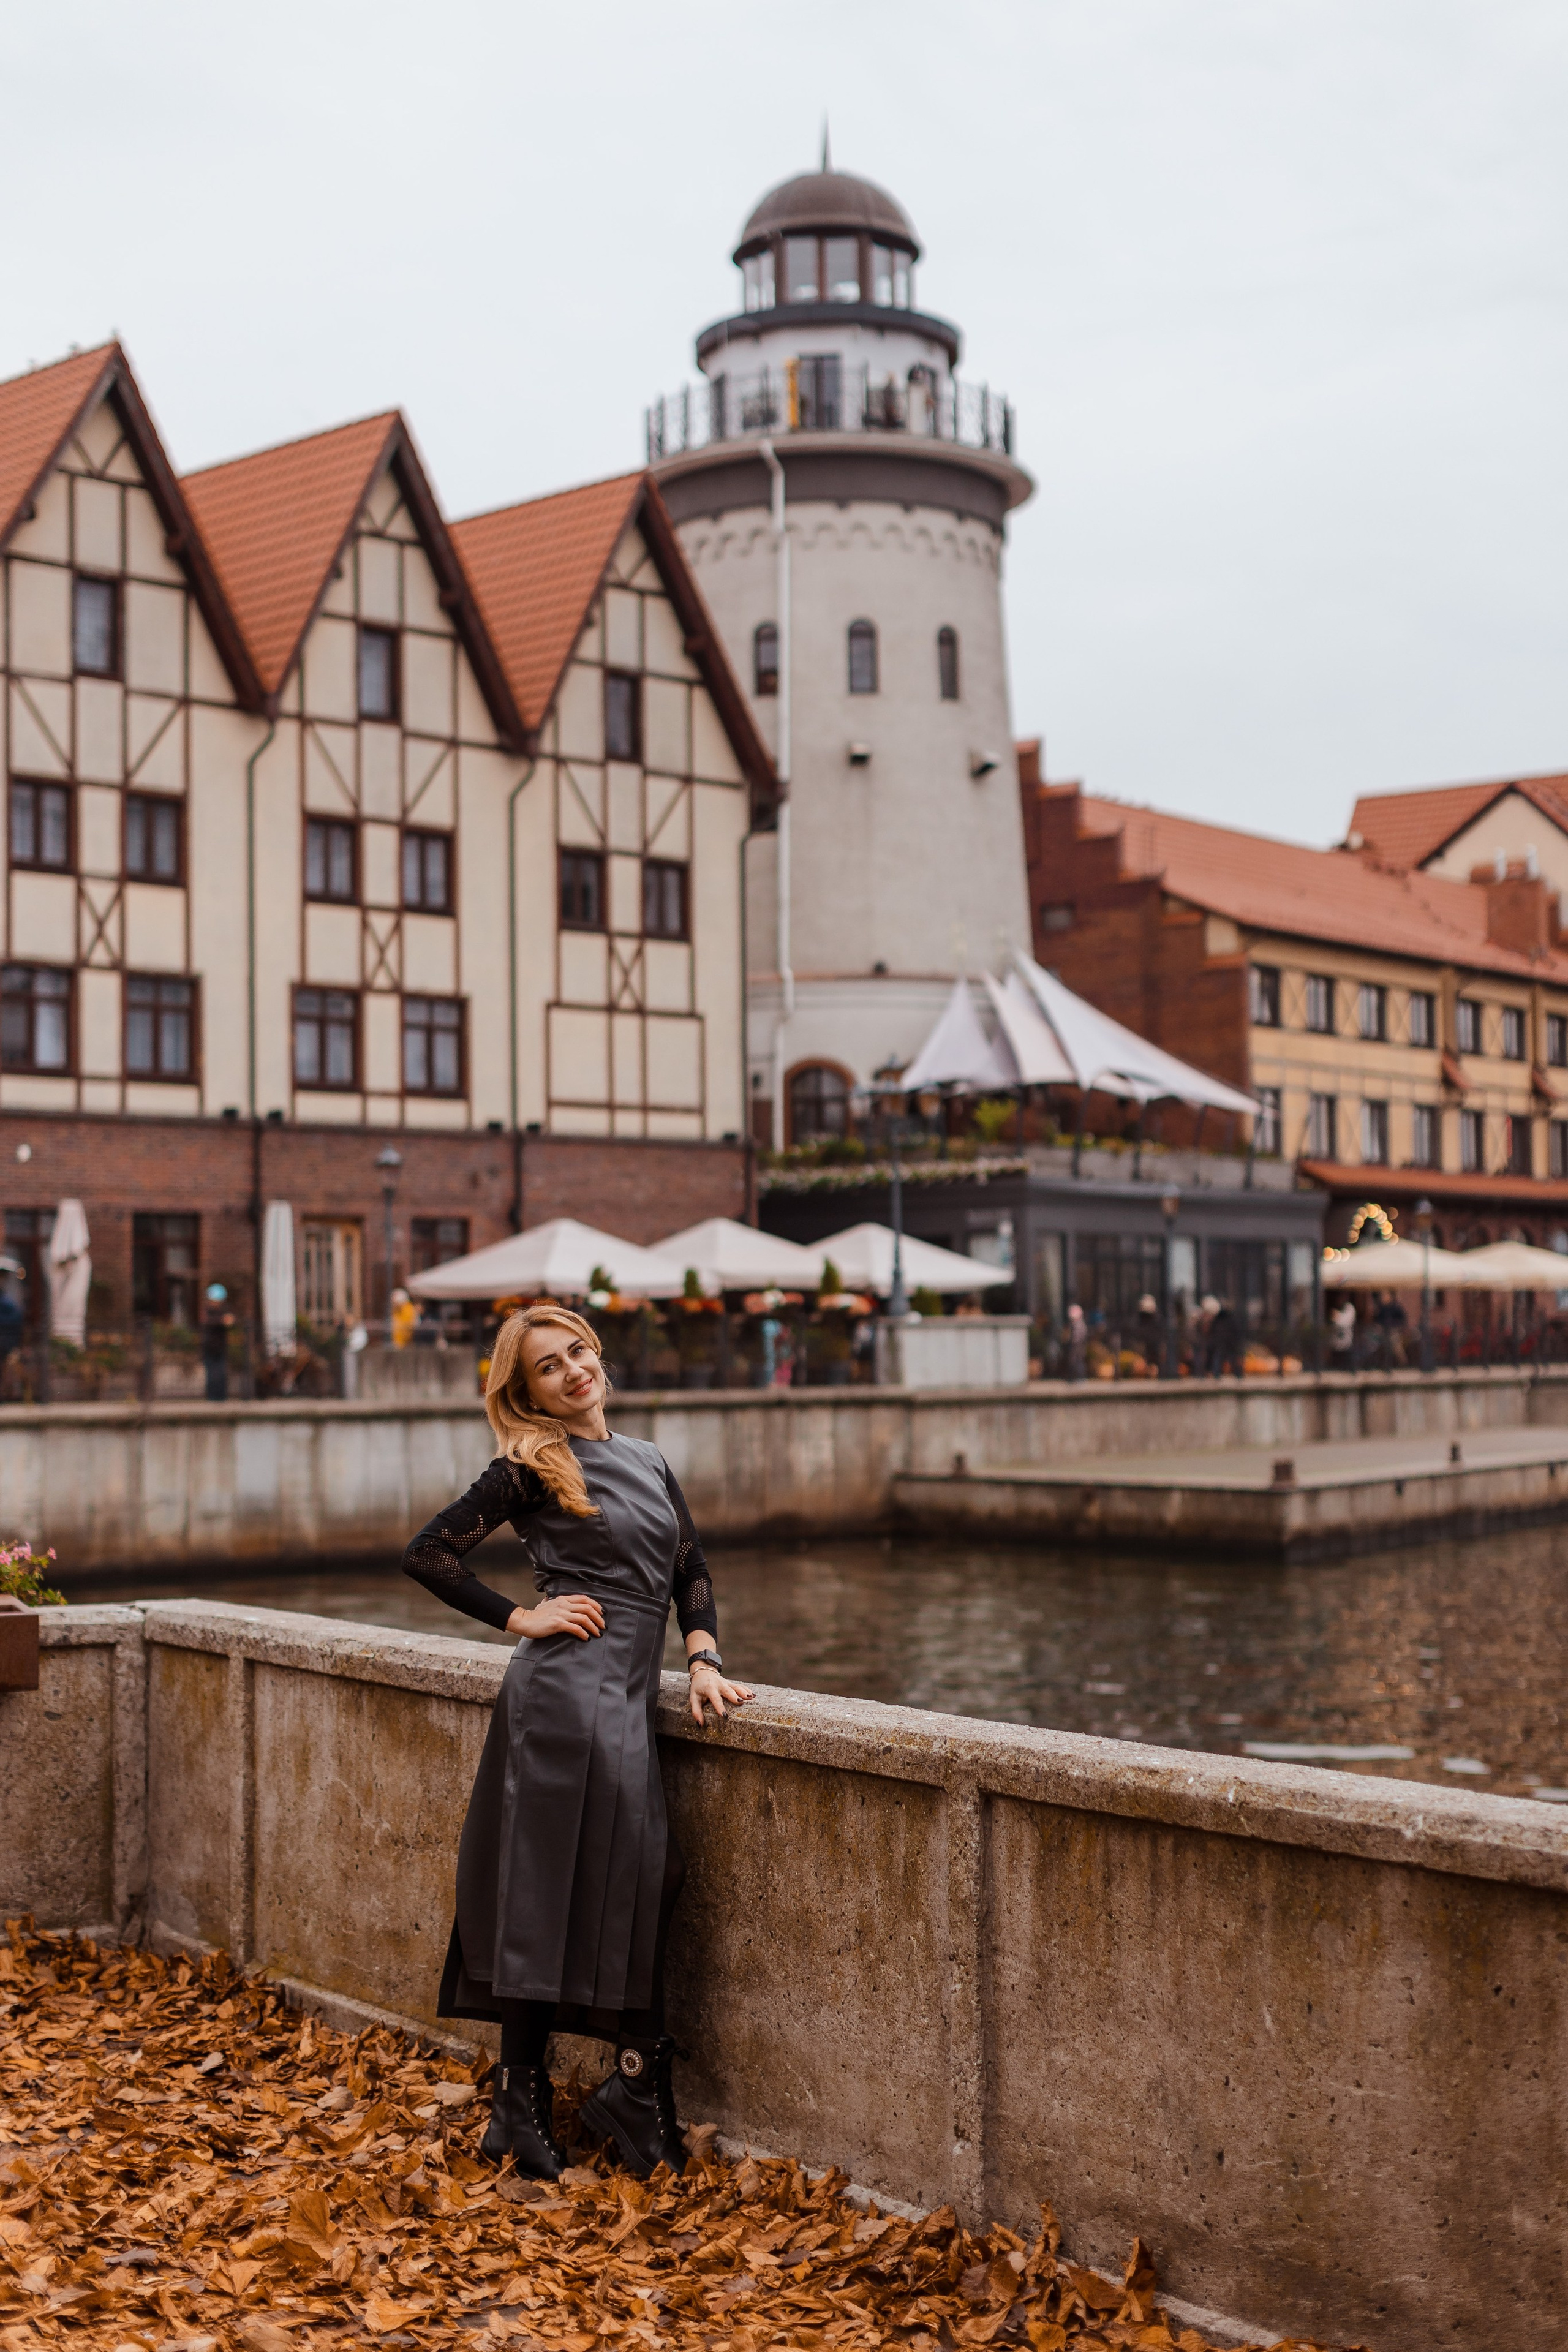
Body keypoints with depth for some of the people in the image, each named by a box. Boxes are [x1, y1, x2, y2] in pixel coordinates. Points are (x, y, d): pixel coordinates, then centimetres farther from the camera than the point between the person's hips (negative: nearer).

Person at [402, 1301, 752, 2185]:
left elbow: (692, 1570, 18)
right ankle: (523, 2103, 7)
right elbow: (429, 1553, -7)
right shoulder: (533, 1469, -4)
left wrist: (706, 1661, 3)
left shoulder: (649, 1461, 16)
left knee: (635, 1887, 5)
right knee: (549, 1894, -3)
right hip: (565, 1692, -6)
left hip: (632, 1696, 6)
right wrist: (520, 1618, -6)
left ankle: (637, 2093, 14)